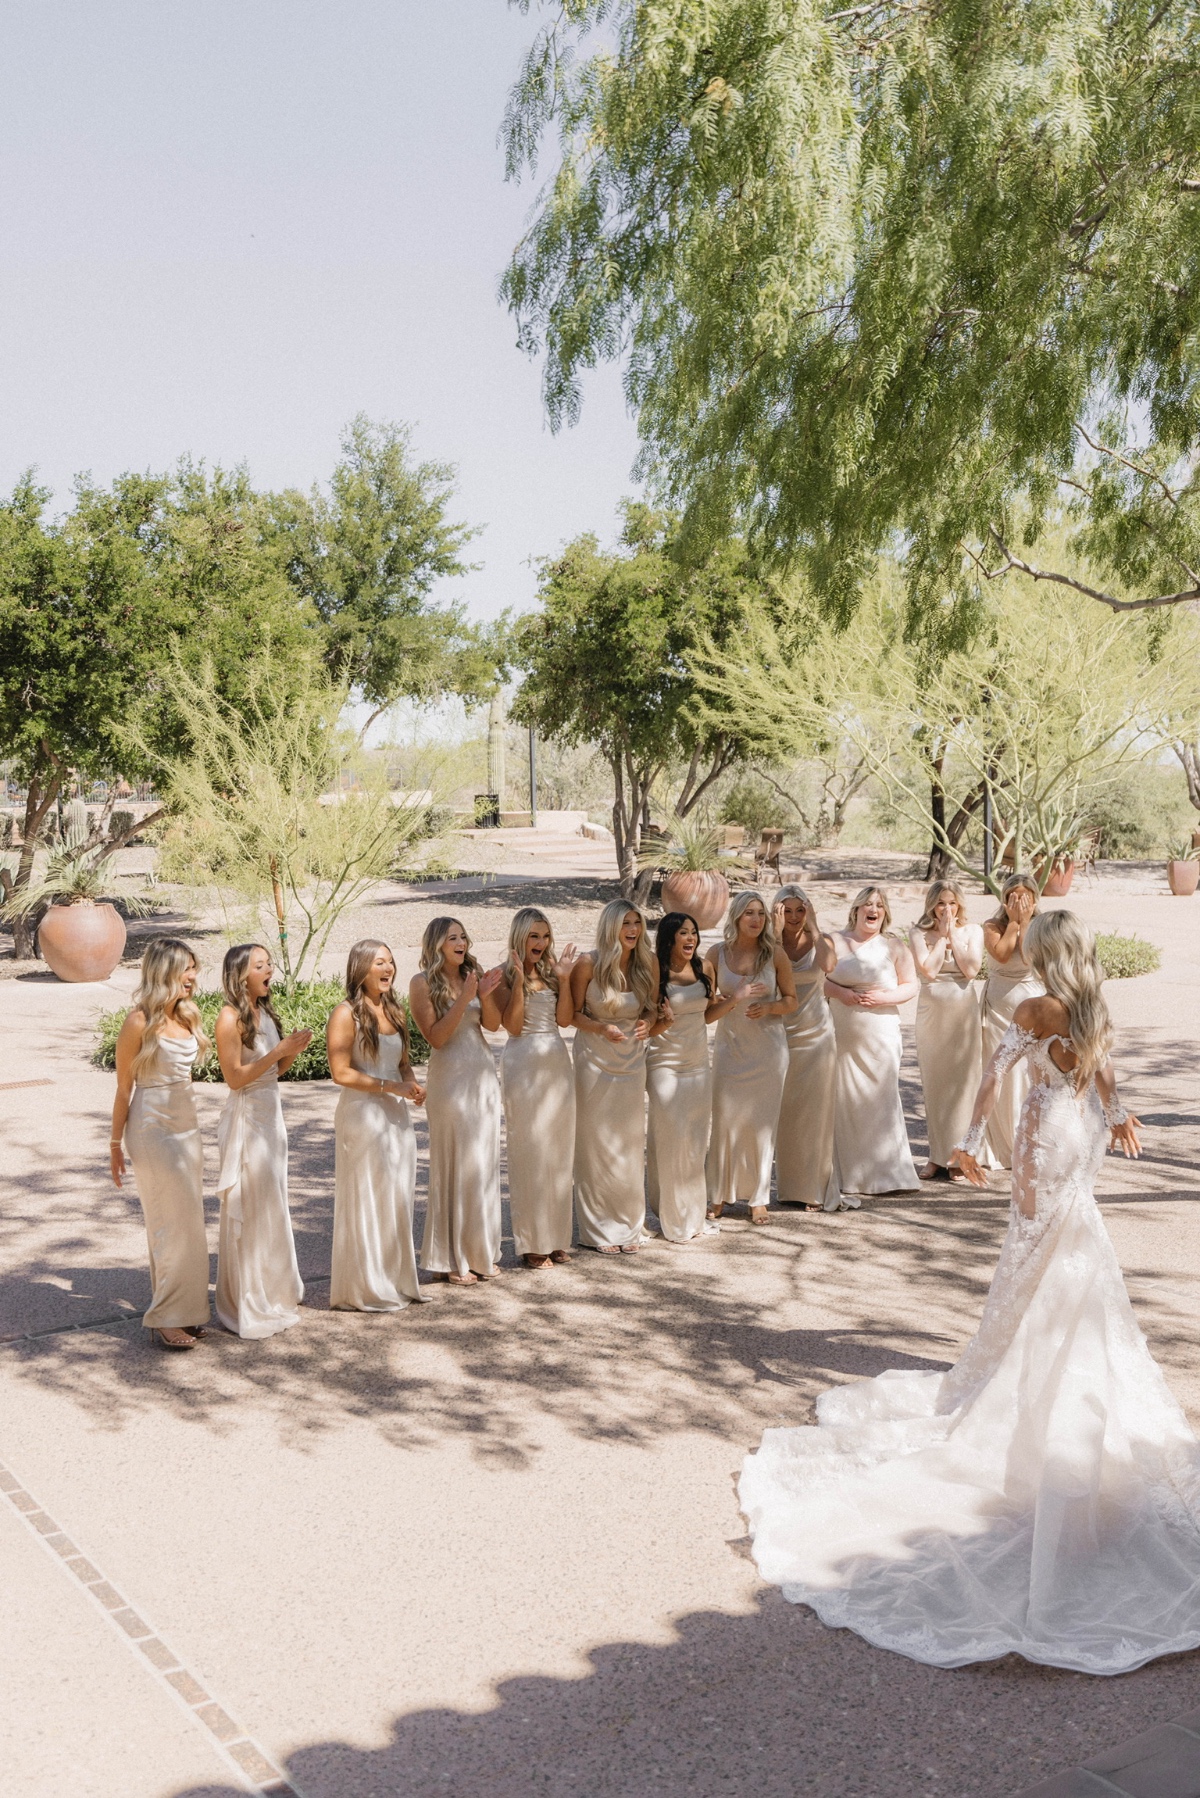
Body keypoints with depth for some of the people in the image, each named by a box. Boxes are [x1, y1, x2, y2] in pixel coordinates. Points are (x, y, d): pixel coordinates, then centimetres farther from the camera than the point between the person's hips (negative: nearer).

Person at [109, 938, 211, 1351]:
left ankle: (186, 1309, 21)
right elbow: (124, 1086, -8)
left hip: (187, 1122, 7)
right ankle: (165, 1318, 6)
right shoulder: (139, 1021, -13)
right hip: (153, 1126, -7)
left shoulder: (186, 1016, 6)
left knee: (187, 1220, 11)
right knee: (171, 1223, -4)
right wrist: (115, 1143, -5)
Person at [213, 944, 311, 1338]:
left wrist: (294, 1049, -4)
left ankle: (272, 1294, 30)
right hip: (246, 1117, -8)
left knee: (272, 1208, 16)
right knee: (248, 1212, 1)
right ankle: (247, 1307, 13)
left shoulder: (265, 1012, 8)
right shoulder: (231, 1018, -15)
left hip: (271, 1114, 8)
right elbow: (235, 1077, -18)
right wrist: (278, 1051, -20)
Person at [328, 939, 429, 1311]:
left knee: (398, 1198, 11)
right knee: (366, 1200, 1)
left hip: (396, 1114, 7)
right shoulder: (346, 1014, -11)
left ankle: (397, 1280, 23)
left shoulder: (394, 1011, 11)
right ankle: (365, 1289, 13)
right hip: (362, 1115, -7)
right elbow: (341, 1072, -16)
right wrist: (390, 1087, -18)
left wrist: (413, 1084, -1)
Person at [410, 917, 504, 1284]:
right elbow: (436, 1037, -14)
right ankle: (452, 1259, 9)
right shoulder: (423, 983, -7)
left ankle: (482, 1250, 21)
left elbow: (493, 1025, 5)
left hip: (484, 1075, 6)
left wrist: (485, 996, -13)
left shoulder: (472, 975, 8)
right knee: (455, 1166, 0)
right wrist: (464, 999, -20)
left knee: (485, 1164, 10)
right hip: (450, 1078, -5)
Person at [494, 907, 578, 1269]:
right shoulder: (504, 975, -4)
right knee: (529, 1151, -1)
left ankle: (557, 1237, 18)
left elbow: (564, 1019, 2)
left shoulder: (551, 969, 9)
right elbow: (512, 1025, -13)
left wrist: (564, 979, -7)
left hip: (558, 1062, 5)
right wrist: (519, 981, -18)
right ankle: (531, 1242, 7)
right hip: (524, 1062, -5)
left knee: (559, 1149, 8)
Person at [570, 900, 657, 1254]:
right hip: (594, 1062, -4)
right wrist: (602, 1028, -24)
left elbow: (652, 1007, 8)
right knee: (596, 1145, 3)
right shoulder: (588, 965, -14)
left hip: (632, 1062, 4)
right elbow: (572, 1013, -8)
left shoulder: (647, 964, -4)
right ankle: (598, 1230, 14)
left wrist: (647, 1022, -13)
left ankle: (629, 1226, 22)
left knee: (630, 1144, 9)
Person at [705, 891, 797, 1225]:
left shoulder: (775, 954, -2)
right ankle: (719, 1195, 13)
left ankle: (758, 1197, 14)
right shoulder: (717, 954, -1)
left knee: (762, 1122, 3)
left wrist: (769, 1008, -15)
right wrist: (734, 999, -15)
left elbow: (791, 1000, 3)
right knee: (724, 1119, 0)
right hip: (729, 1045, 1)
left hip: (767, 1047, 0)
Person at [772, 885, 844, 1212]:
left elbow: (828, 964, -23)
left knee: (816, 1112, 2)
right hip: (782, 1035, 0)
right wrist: (777, 932, -18)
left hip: (817, 1036, 0)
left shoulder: (820, 940, 0)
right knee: (785, 1114, 5)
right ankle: (791, 1186, 15)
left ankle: (816, 1187, 8)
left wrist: (812, 927, -16)